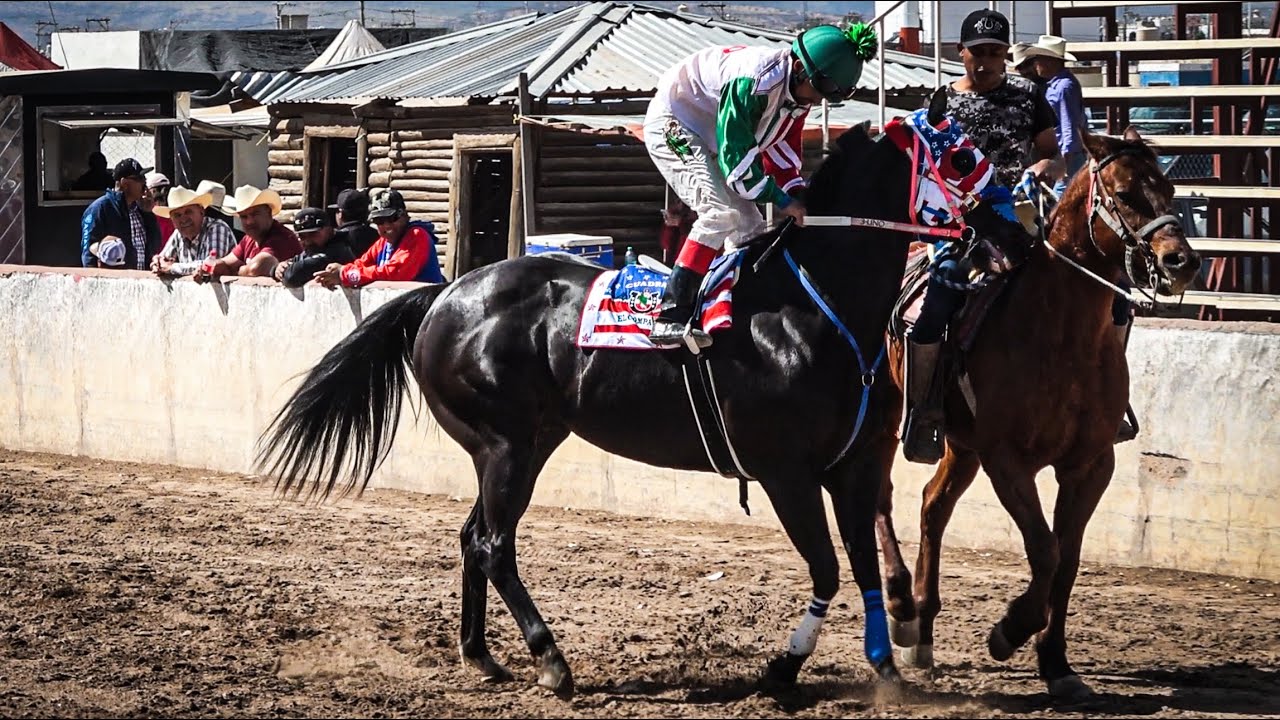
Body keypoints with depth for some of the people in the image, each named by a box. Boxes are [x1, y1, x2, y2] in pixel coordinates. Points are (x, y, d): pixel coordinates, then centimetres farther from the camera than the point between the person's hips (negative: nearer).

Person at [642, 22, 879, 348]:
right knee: (722, 212, -25)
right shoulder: (753, 80, -33)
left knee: (750, 227, 6)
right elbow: (735, 153, -31)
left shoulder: (798, 90, -3)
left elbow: (782, 144, 9)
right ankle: (670, 318, -31)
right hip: (671, 128, -10)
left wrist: (798, 192, -7)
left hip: (708, 140, 10)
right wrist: (782, 200, -26)